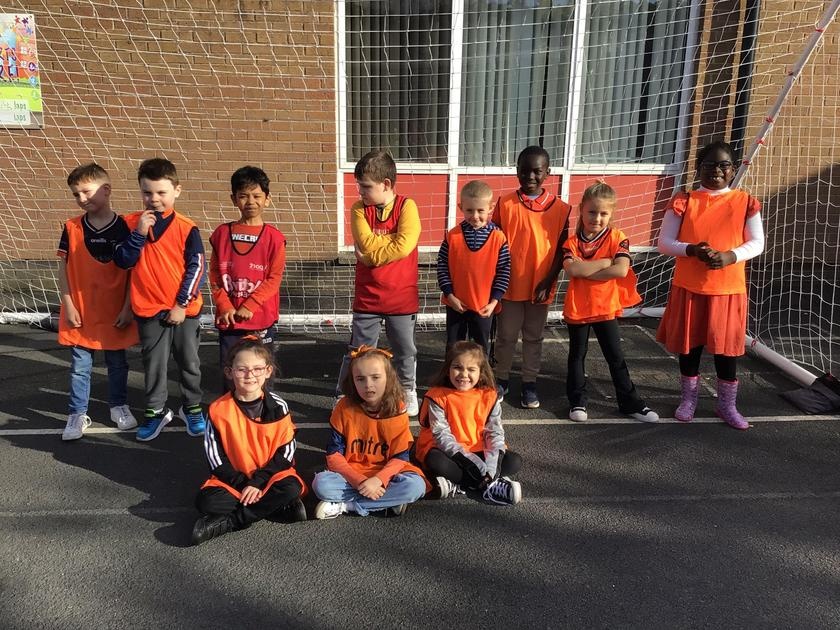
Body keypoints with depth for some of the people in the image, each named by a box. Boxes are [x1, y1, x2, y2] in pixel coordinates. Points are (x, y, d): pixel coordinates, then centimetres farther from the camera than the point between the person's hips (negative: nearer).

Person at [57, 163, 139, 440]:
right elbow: (62, 268, 1)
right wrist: (68, 306, -4)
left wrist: (127, 308, -7)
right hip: (80, 312, 1)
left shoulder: (124, 228, -8)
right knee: (79, 366, 8)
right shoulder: (72, 228, -3)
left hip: (115, 311, -1)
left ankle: (119, 406, 32)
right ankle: (78, 414, 21)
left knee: (117, 363, 14)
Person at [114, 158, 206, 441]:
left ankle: (192, 408, 29)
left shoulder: (186, 228, -8)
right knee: (153, 364, 12)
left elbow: (196, 269, -9)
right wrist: (139, 234, -19)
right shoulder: (131, 223, -1)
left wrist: (182, 304, -11)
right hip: (148, 309, 1)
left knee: (189, 362, 12)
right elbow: (122, 261, -7)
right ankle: (156, 411, 27)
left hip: (184, 309, -1)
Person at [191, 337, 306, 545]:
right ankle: (278, 506, -20)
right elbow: (215, 457, -4)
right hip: (233, 480, 0)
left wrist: (257, 482, -16)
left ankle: (227, 522, -22)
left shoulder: (278, 407, -5)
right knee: (206, 501, -27)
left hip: (270, 475, 0)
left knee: (292, 488, -31)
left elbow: (286, 452, -6)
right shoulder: (218, 410, -4)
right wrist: (243, 484, -13)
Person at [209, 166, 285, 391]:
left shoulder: (274, 237, -4)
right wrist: (225, 307, -7)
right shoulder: (222, 233, 4)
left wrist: (249, 306, -13)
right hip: (229, 318, 2)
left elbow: (274, 278, -7)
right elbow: (215, 275, 4)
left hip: (261, 317, -2)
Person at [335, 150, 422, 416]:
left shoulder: (407, 206, -8)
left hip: (402, 296, -1)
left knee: (405, 351, 15)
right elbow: (367, 244, -17)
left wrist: (373, 253, -16)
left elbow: (405, 246, -22)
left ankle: (408, 391, 35)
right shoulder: (359, 210, -2)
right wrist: (395, 239, -14)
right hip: (367, 297, 1)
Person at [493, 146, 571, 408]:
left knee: (533, 337, 14)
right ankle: (501, 379, 28)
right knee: (506, 336, 11)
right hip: (510, 284, 0)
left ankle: (529, 383, 27)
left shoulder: (560, 208, -3)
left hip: (541, 286, 1)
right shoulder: (505, 204, -5)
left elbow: (561, 249, -1)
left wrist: (548, 281, -9)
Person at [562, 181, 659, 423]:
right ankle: (577, 401, 26)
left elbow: (621, 270, -22)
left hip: (606, 307, -1)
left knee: (616, 357, 9)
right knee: (577, 355, 13)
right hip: (577, 308, 1)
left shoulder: (617, 238, -7)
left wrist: (585, 271, -18)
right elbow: (571, 269, -24)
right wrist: (605, 262, -21)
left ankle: (630, 402, 20)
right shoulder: (572, 241, -5)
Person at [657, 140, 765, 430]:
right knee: (689, 344, 10)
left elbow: (757, 243, 0)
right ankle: (689, 398, 29)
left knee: (726, 347, 8)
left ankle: (727, 404, 25)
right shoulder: (683, 201, -2)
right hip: (689, 288, 0)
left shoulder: (745, 202, 0)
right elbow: (664, 242, -4)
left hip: (729, 289, 0)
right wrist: (693, 250, -21)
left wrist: (730, 256, -19)